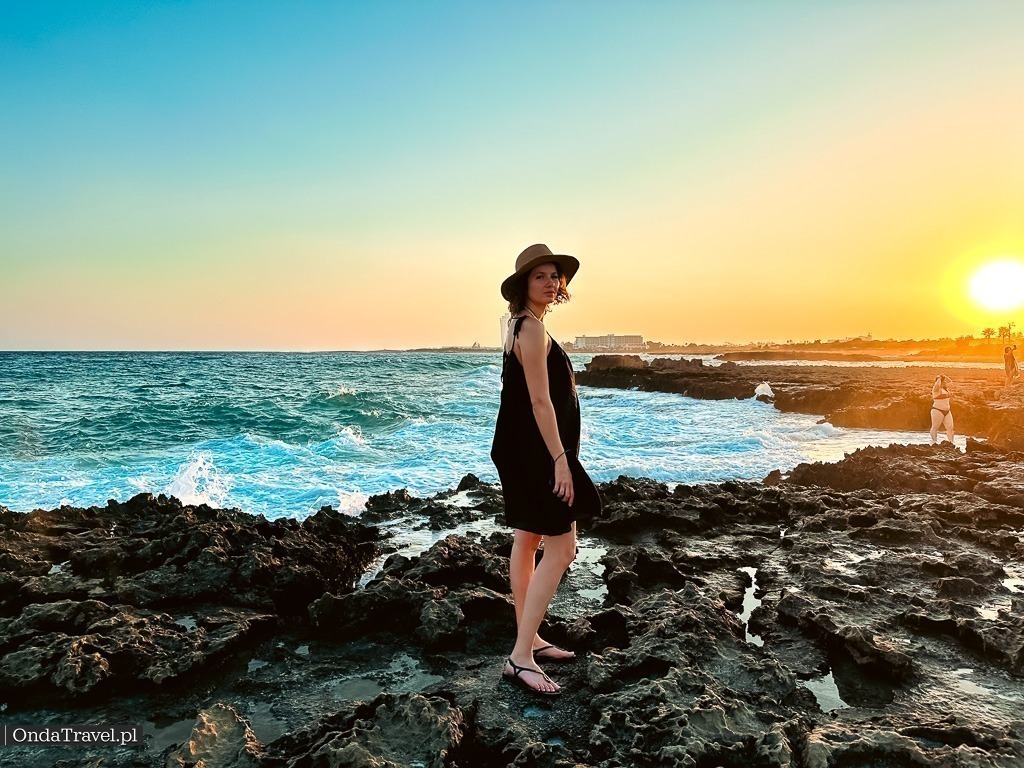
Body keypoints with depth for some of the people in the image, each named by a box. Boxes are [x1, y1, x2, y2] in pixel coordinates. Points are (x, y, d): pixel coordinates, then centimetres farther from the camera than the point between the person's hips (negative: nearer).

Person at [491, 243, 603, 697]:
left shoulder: (521, 325, 14)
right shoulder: (532, 328, -17)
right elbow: (540, 401, -22)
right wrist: (560, 460, -22)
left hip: (523, 450, 11)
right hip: (534, 450, -11)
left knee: (528, 541, 14)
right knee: (562, 549, -7)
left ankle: (528, 638, 26)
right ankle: (520, 657, -3)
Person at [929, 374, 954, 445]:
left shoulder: (945, 388, 13)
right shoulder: (936, 388, -11)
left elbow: (950, 381, 26)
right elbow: (937, 384, -33)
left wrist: (945, 376, 10)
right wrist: (939, 379, -14)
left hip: (947, 411, 8)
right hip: (937, 411, -8)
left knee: (950, 427, 5)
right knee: (935, 427, -7)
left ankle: (951, 442, 8)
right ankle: (934, 442, -11)